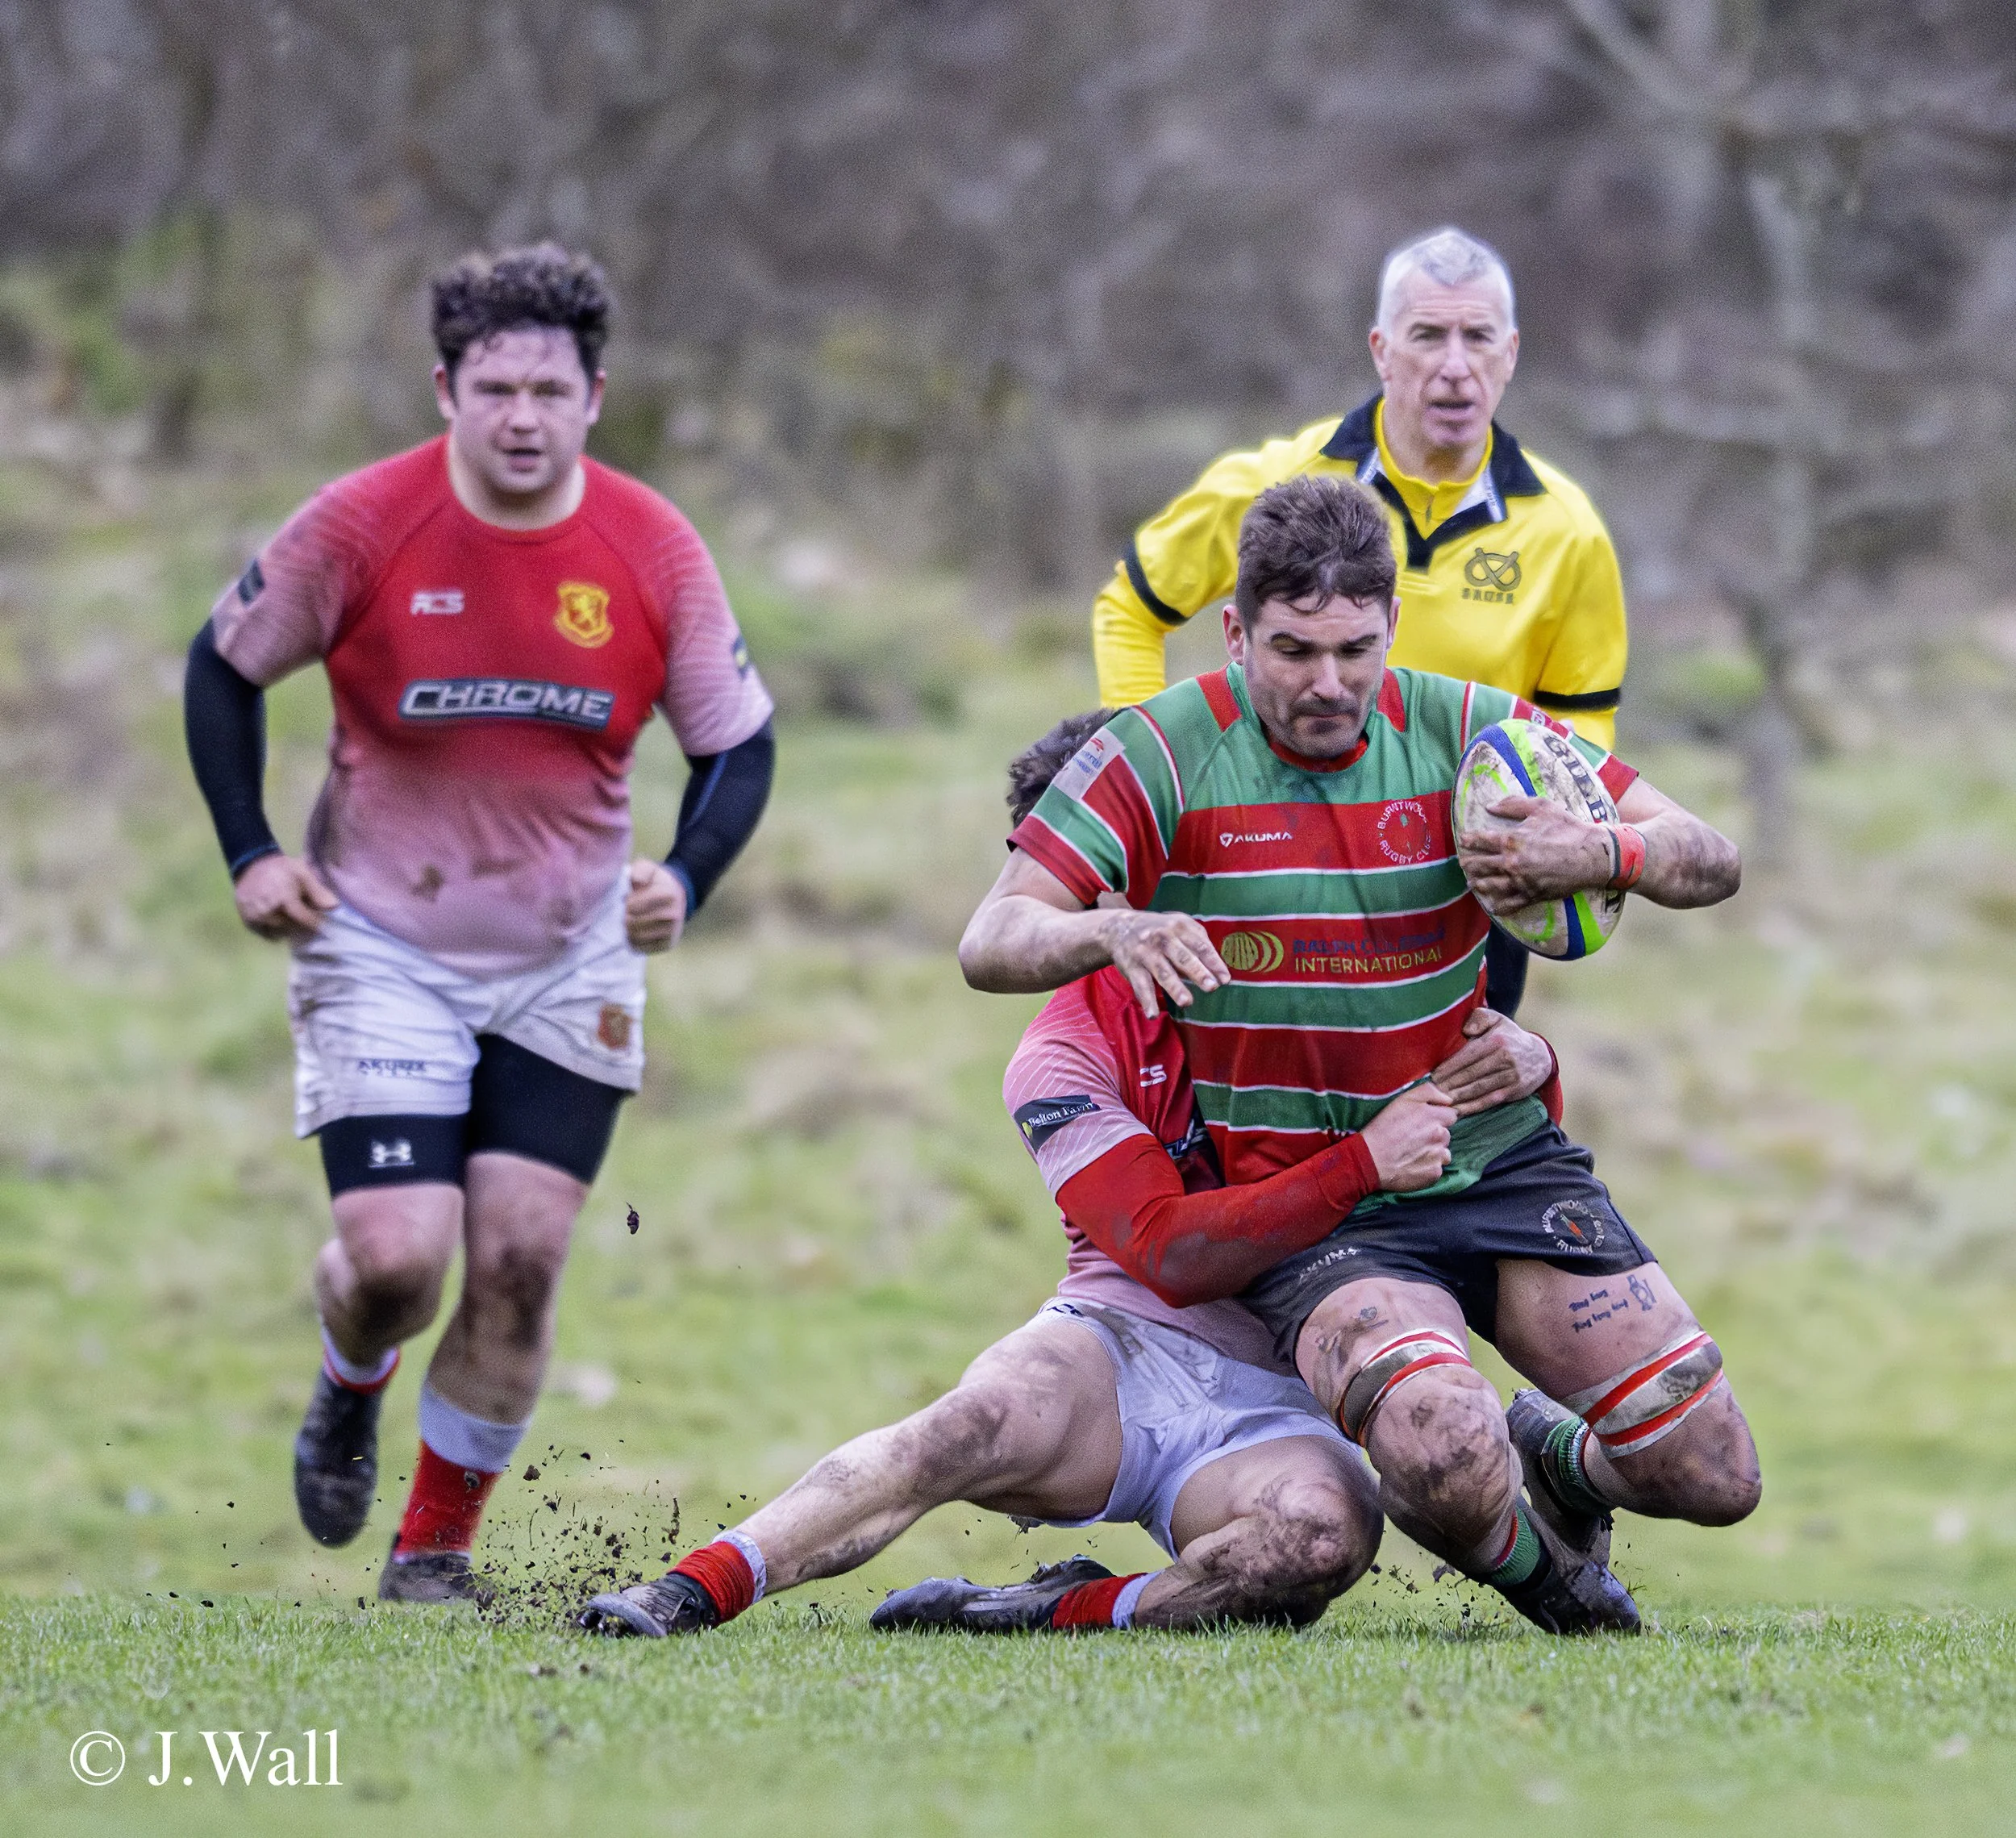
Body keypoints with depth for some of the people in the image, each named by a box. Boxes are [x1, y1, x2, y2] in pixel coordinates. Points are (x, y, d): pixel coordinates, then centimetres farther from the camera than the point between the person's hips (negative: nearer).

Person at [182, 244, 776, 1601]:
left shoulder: (655, 553, -8)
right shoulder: (362, 528, -13)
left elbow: (740, 744, 2)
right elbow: (225, 665, 2)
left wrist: (686, 882, -15)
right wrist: (250, 853, -5)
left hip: (570, 965, 2)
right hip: (381, 948, -2)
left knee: (521, 1259, -5)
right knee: (396, 1257, -12)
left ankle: (439, 1544, 14)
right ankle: (351, 1394, 25)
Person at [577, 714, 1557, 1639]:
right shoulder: (1063, 1054, -1)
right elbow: (1171, 1253, -13)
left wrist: (1521, 1060, -12)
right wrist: (1363, 1165, -23)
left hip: (1272, 1400, 2)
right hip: (1118, 1352, -2)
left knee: (1325, 1527, -36)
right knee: (975, 1425, -37)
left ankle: (1073, 1610, -21)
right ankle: (695, 1589, -38)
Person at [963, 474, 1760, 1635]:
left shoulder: (1463, 729, -2)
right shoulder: (1162, 756, -9)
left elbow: (1712, 861, -1)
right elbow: (991, 943, -14)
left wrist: (1598, 854, -24)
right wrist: (1110, 932, -36)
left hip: (1497, 1159, 3)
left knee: (1712, 1478, -6)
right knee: (1448, 1468, -32)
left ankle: (1554, 1459, 31)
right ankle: (1534, 1565, 6)